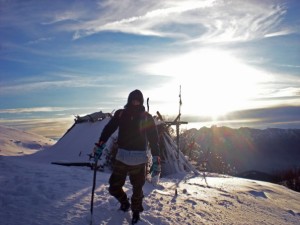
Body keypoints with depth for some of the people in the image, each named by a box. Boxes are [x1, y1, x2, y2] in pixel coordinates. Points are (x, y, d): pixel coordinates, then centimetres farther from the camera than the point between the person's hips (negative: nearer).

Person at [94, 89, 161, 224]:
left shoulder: (146, 117, -2)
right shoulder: (120, 114, 1)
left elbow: (154, 139, -3)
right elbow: (108, 129, 1)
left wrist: (156, 160, -8)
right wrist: (99, 146, -9)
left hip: (139, 159, -1)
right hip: (122, 157, 2)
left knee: (137, 188, 9)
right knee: (114, 187, 6)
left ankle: (136, 211, 36)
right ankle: (124, 203, 38)